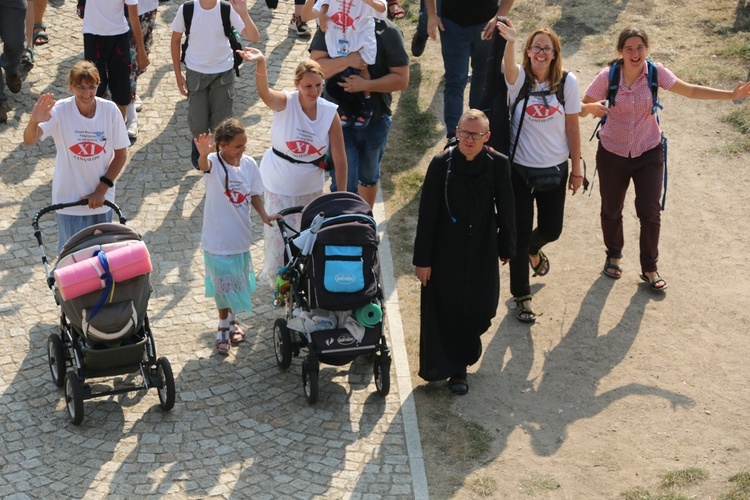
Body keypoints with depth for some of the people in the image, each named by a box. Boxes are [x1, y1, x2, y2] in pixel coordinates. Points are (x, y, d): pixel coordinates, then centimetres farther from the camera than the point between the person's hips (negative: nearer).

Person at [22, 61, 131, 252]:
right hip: (69, 199, -2)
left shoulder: (110, 110, -11)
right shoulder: (60, 111, -16)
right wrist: (34, 122, -51)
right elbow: (29, 140, -29)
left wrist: (102, 189, -8)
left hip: (101, 198, 2)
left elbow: (121, 154, -3)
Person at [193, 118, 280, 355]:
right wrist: (203, 154, -68)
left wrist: (264, 215, -8)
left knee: (237, 282, 21)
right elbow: (204, 165, -46)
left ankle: (231, 320, 44)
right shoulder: (214, 162, -21)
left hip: (241, 236, 5)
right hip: (218, 240, -5)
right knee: (224, 286, 6)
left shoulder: (249, 163, -5)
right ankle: (224, 327, 27)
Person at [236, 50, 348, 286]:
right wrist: (261, 64, -66)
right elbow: (264, 94, -46)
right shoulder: (285, 103, -20)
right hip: (279, 184, -3)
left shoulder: (330, 113, -13)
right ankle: (276, 277, 30)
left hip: (311, 185, 3)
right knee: (279, 231, 3)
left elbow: (339, 159, -10)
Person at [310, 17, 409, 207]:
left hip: (375, 120, 2)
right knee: (344, 185, -7)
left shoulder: (388, 31, -12)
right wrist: (347, 61, -32)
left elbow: (402, 79, -13)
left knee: (369, 177, 24)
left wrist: (365, 85, -26)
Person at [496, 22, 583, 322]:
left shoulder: (567, 82, -7)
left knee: (551, 229, 14)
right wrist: (510, 42, -57)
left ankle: (533, 249, 52)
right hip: (519, 169, -2)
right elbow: (509, 66, -36)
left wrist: (576, 168, 2)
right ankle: (522, 297, 20)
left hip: (555, 168, 2)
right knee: (520, 233, 4)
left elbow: (572, 127, -1)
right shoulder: (520, 78, -11)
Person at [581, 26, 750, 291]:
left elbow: (690, 91, -6)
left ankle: (649, 268, 20)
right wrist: (591, 107, -39)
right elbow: (581, 108, -14)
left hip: (648, 153, 1)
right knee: (611, 210, 15)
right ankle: (613, 256, 42)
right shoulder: (607, 77, -18)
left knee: (650, 212, 0)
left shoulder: (655, 72, -14)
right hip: (612, 153, 0)